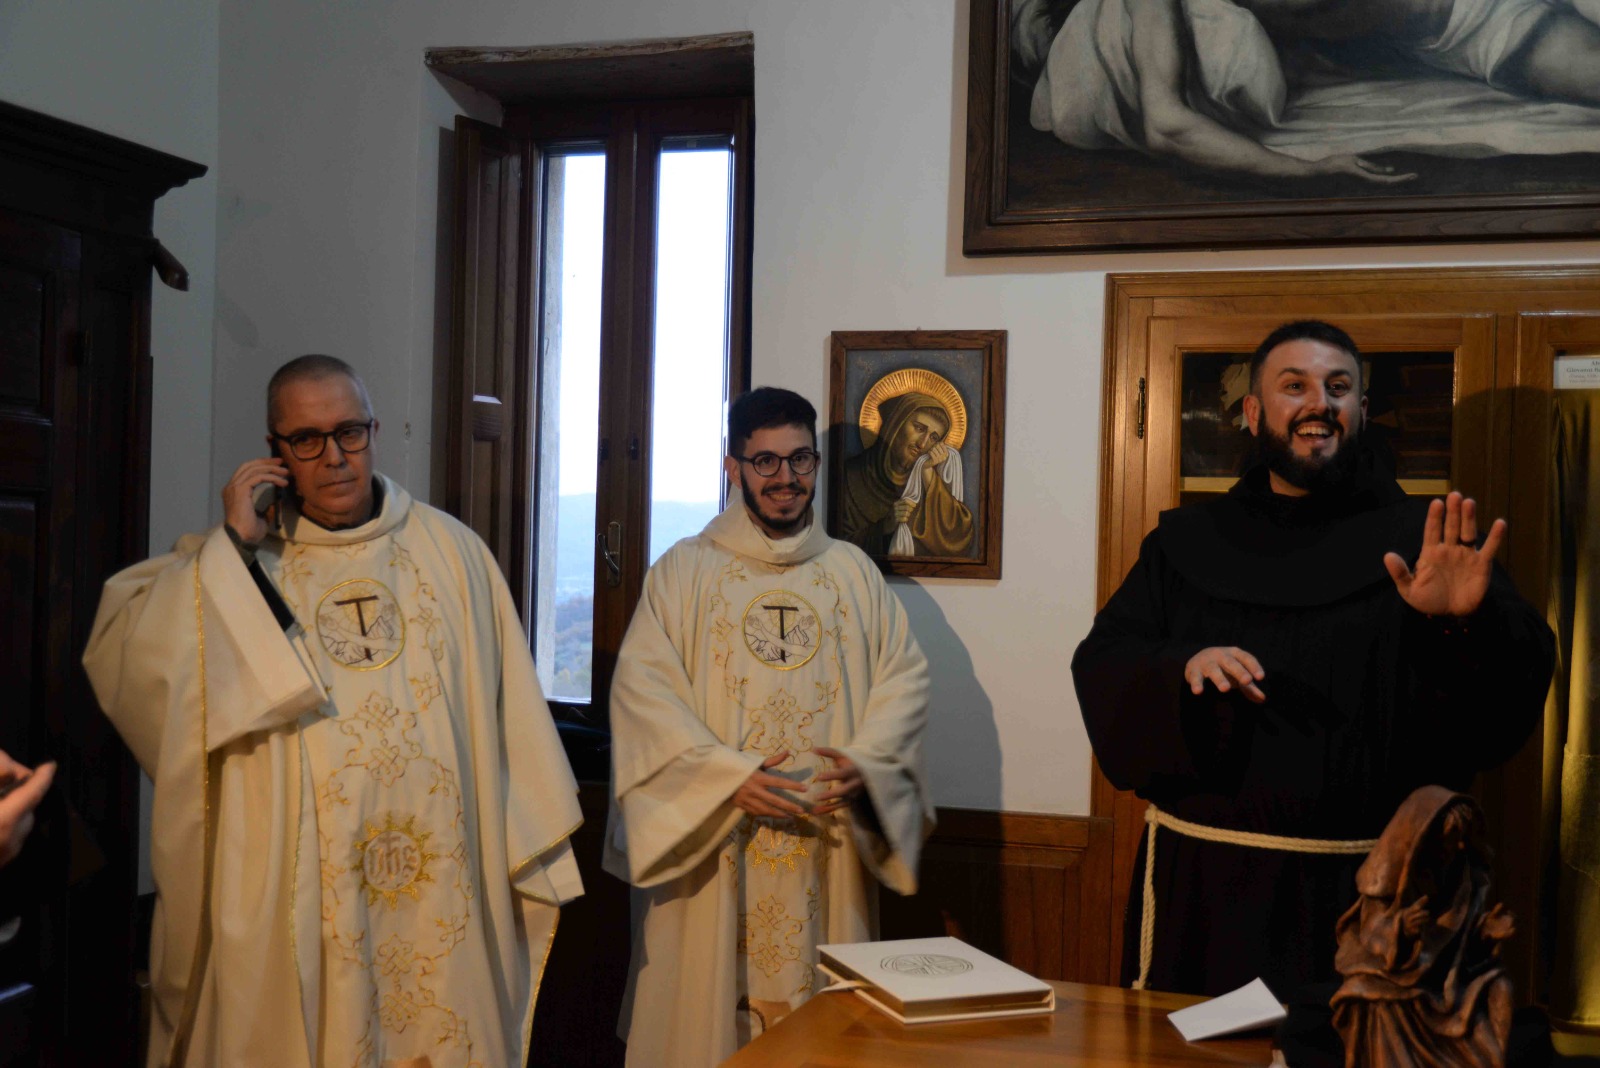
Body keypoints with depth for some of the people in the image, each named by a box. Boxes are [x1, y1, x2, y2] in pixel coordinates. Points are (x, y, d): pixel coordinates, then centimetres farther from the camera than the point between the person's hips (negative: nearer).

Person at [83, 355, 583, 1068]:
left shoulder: (450, 552, 6)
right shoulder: (225, 560, 5)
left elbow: (511, 714, 6)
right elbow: (122, 664, -11)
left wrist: (533, 855, 5)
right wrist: (232, 547, -15)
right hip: (285, 899, -1)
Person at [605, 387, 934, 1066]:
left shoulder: (853, 572, 11)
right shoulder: (684, 570, 2)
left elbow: (905, 675, 7)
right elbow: (642, 686, -7)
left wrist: (864, 762, -11)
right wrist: (728, 776, -17)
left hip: (828, 839, 2)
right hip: (713, 841, -2)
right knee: (708, 1001, 2)